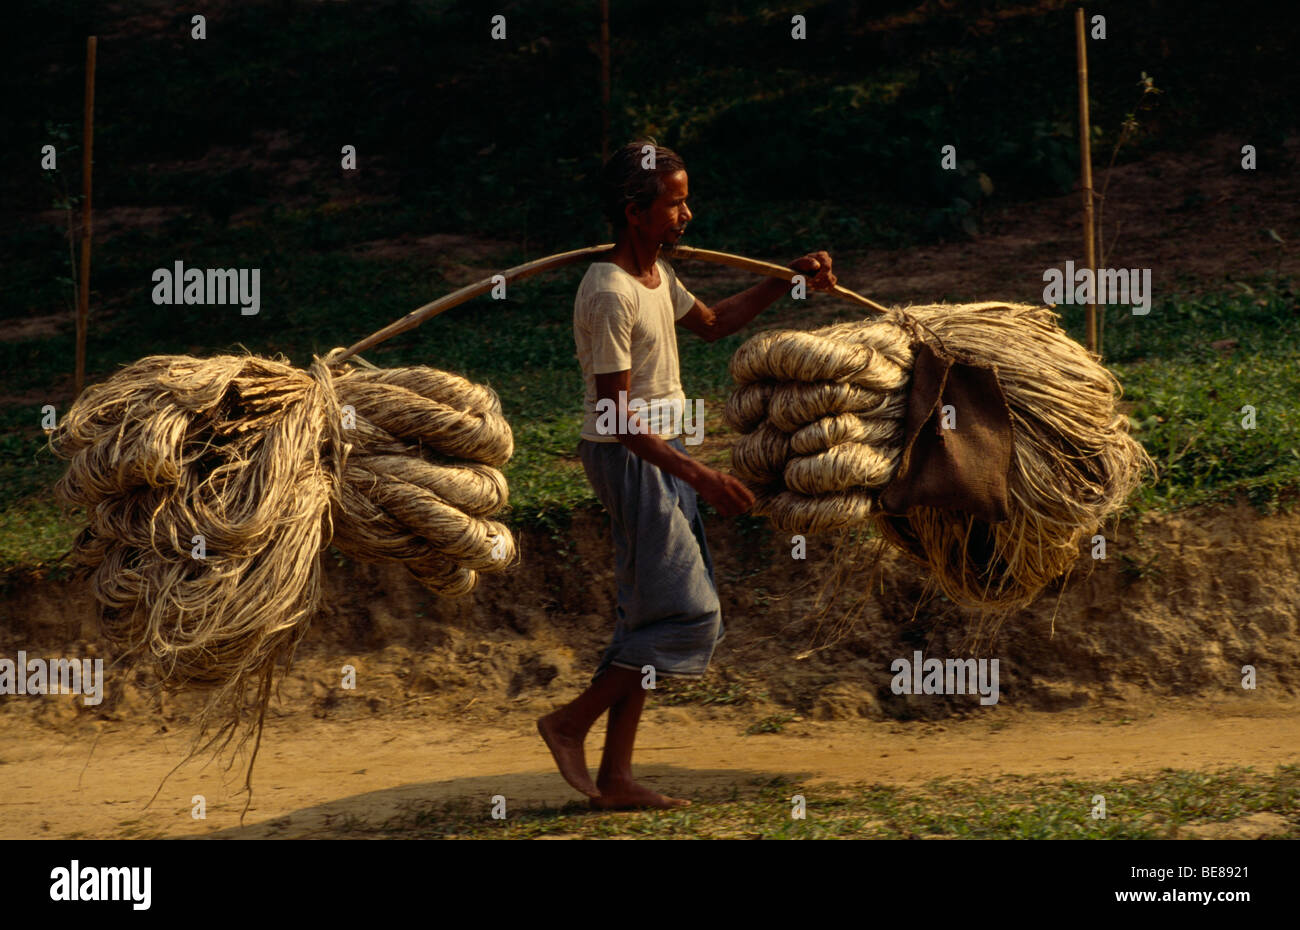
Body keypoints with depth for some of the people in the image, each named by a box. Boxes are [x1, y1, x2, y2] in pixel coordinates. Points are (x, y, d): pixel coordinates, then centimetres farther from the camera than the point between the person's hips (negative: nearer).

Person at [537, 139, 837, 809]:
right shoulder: (609, 295, -21)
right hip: (628, 459, -10)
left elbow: (713, 322, 29)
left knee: (649, 616, 9)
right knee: (688, 614, -10)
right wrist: (697, 476, -27)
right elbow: (615, 415, -24)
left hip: (660, 454, 10)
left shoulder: (657, 273, 9)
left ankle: (614, 778, 12)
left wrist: (786, 282, 20)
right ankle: (571, 724, 1)